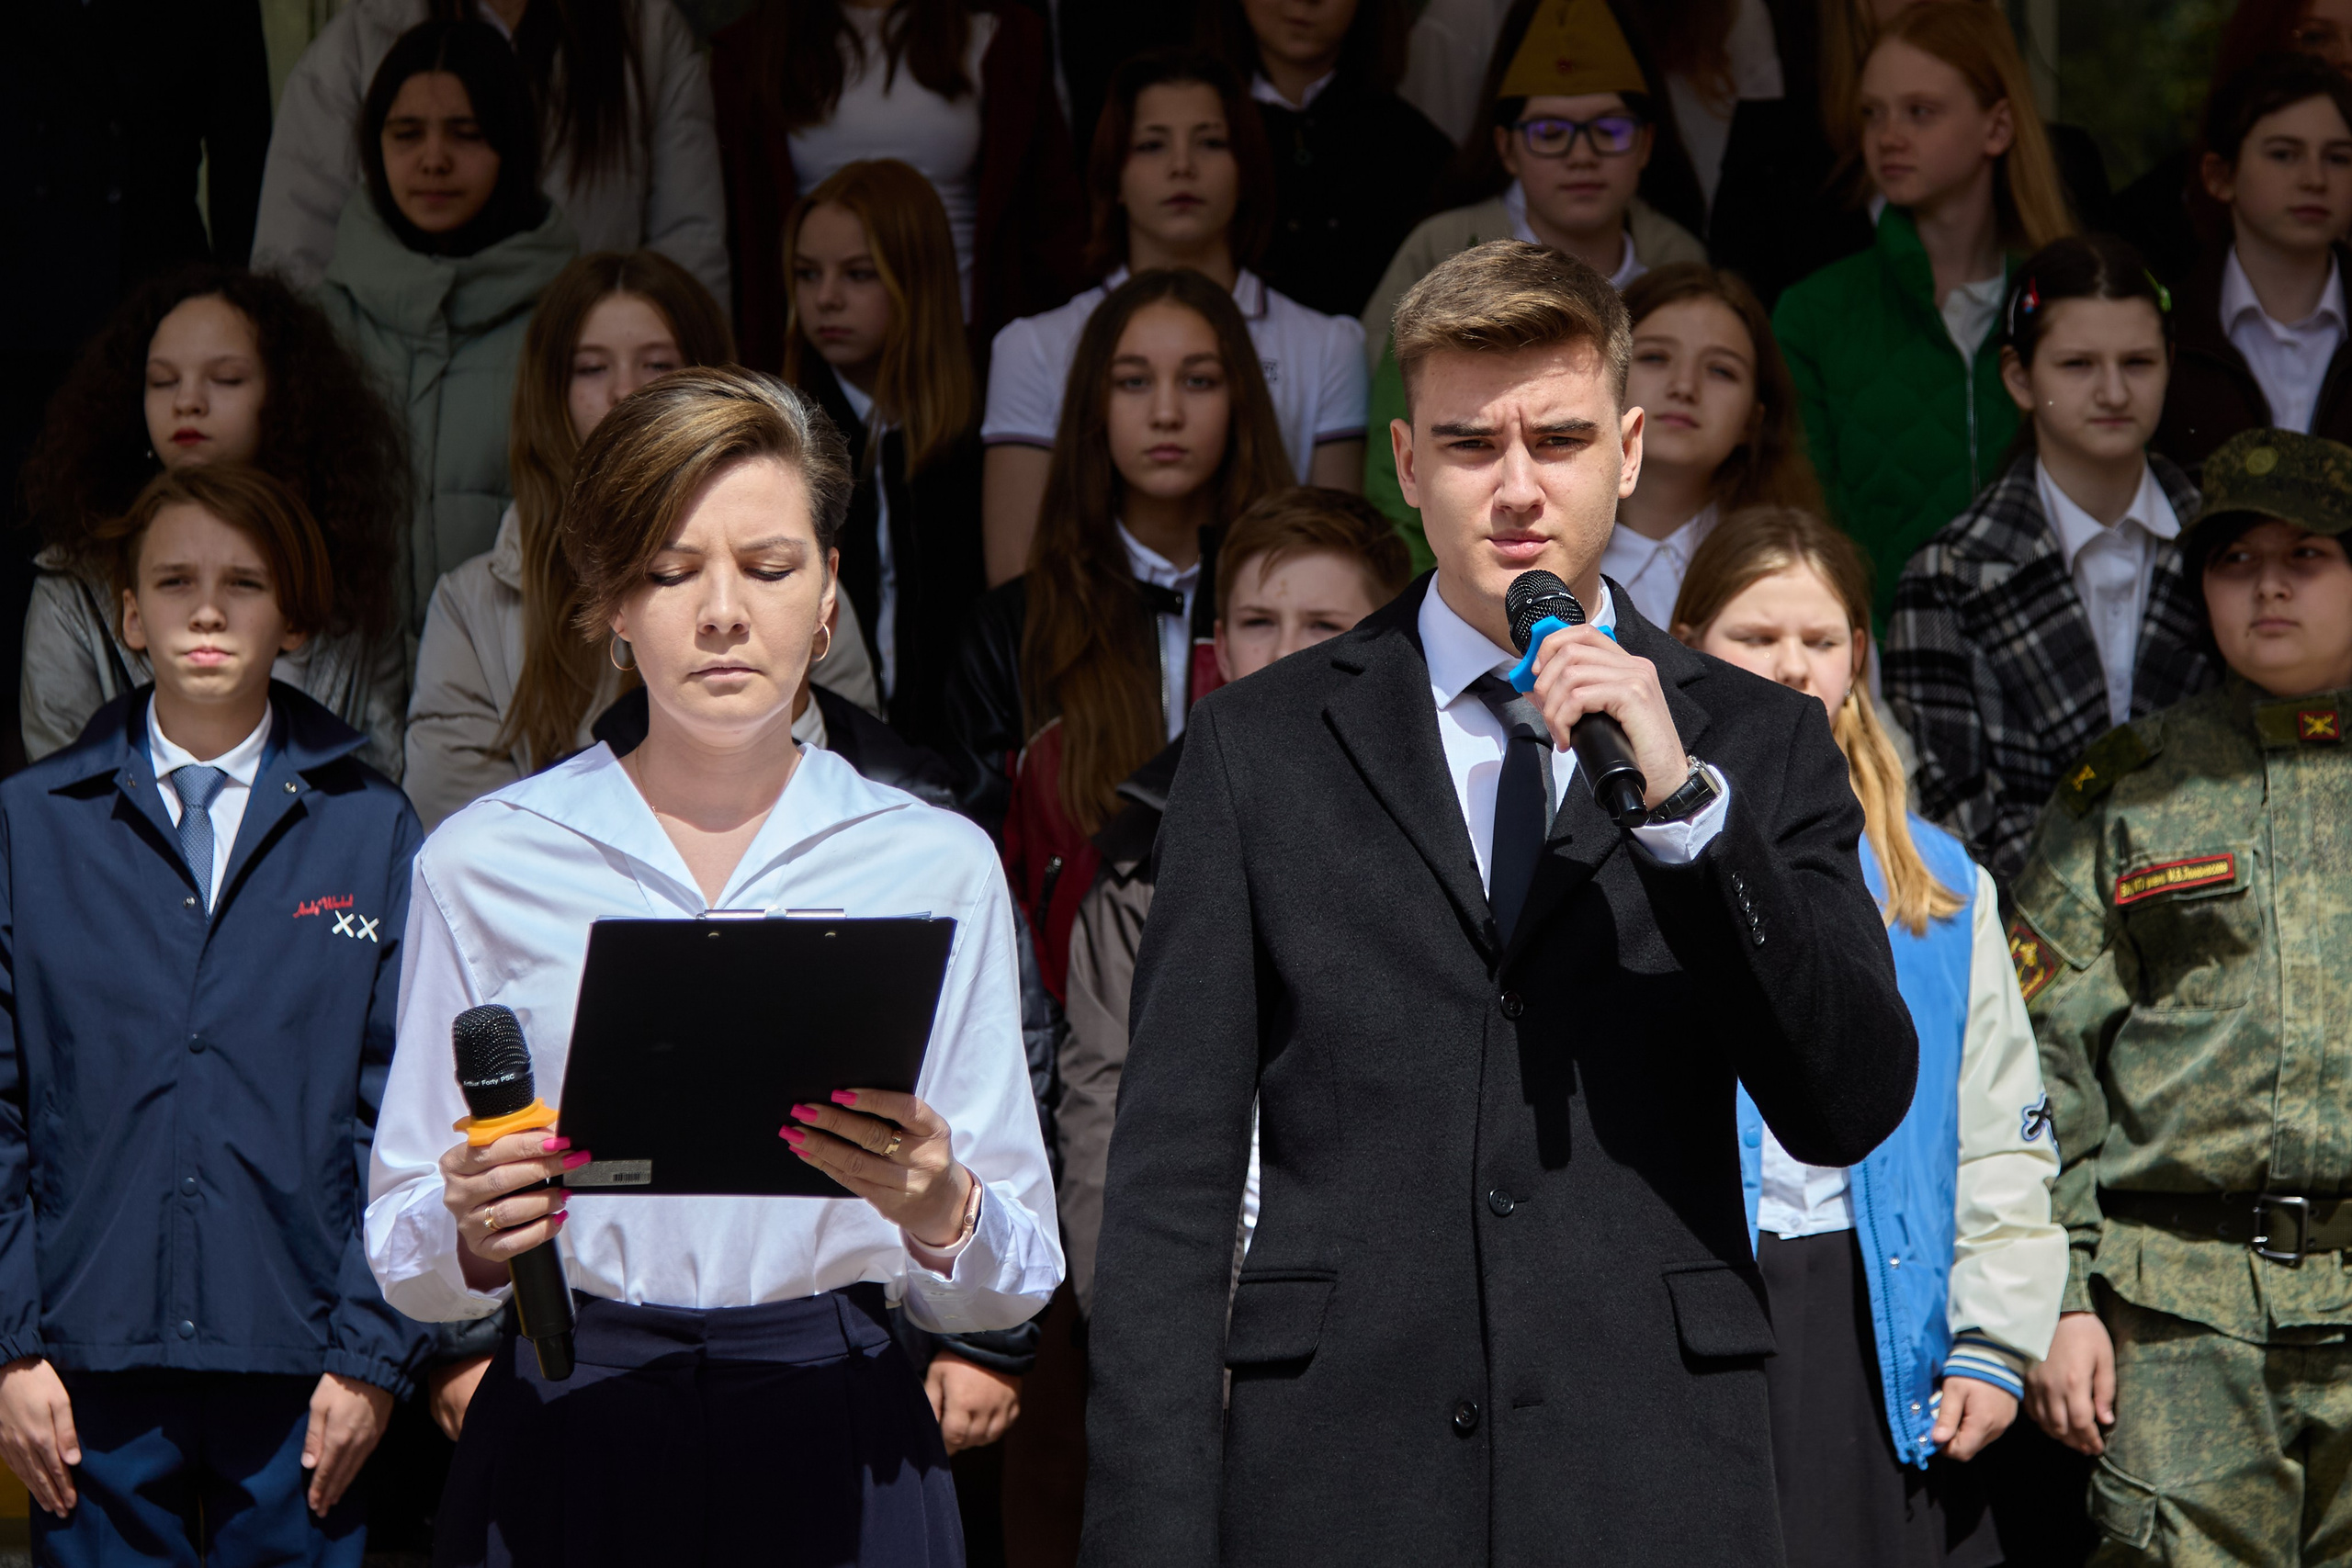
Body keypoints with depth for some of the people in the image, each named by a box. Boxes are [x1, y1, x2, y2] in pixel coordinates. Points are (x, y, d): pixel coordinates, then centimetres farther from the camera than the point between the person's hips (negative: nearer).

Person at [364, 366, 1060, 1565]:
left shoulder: (937, 866, 4)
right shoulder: (483, 861, 3)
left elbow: (1017, 1279, 3)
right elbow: (406, 1260, 5)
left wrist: (938, 1208, -18)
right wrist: (471, 1230, -17)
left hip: (835, 1456, 0)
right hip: (567, 1455, 0)